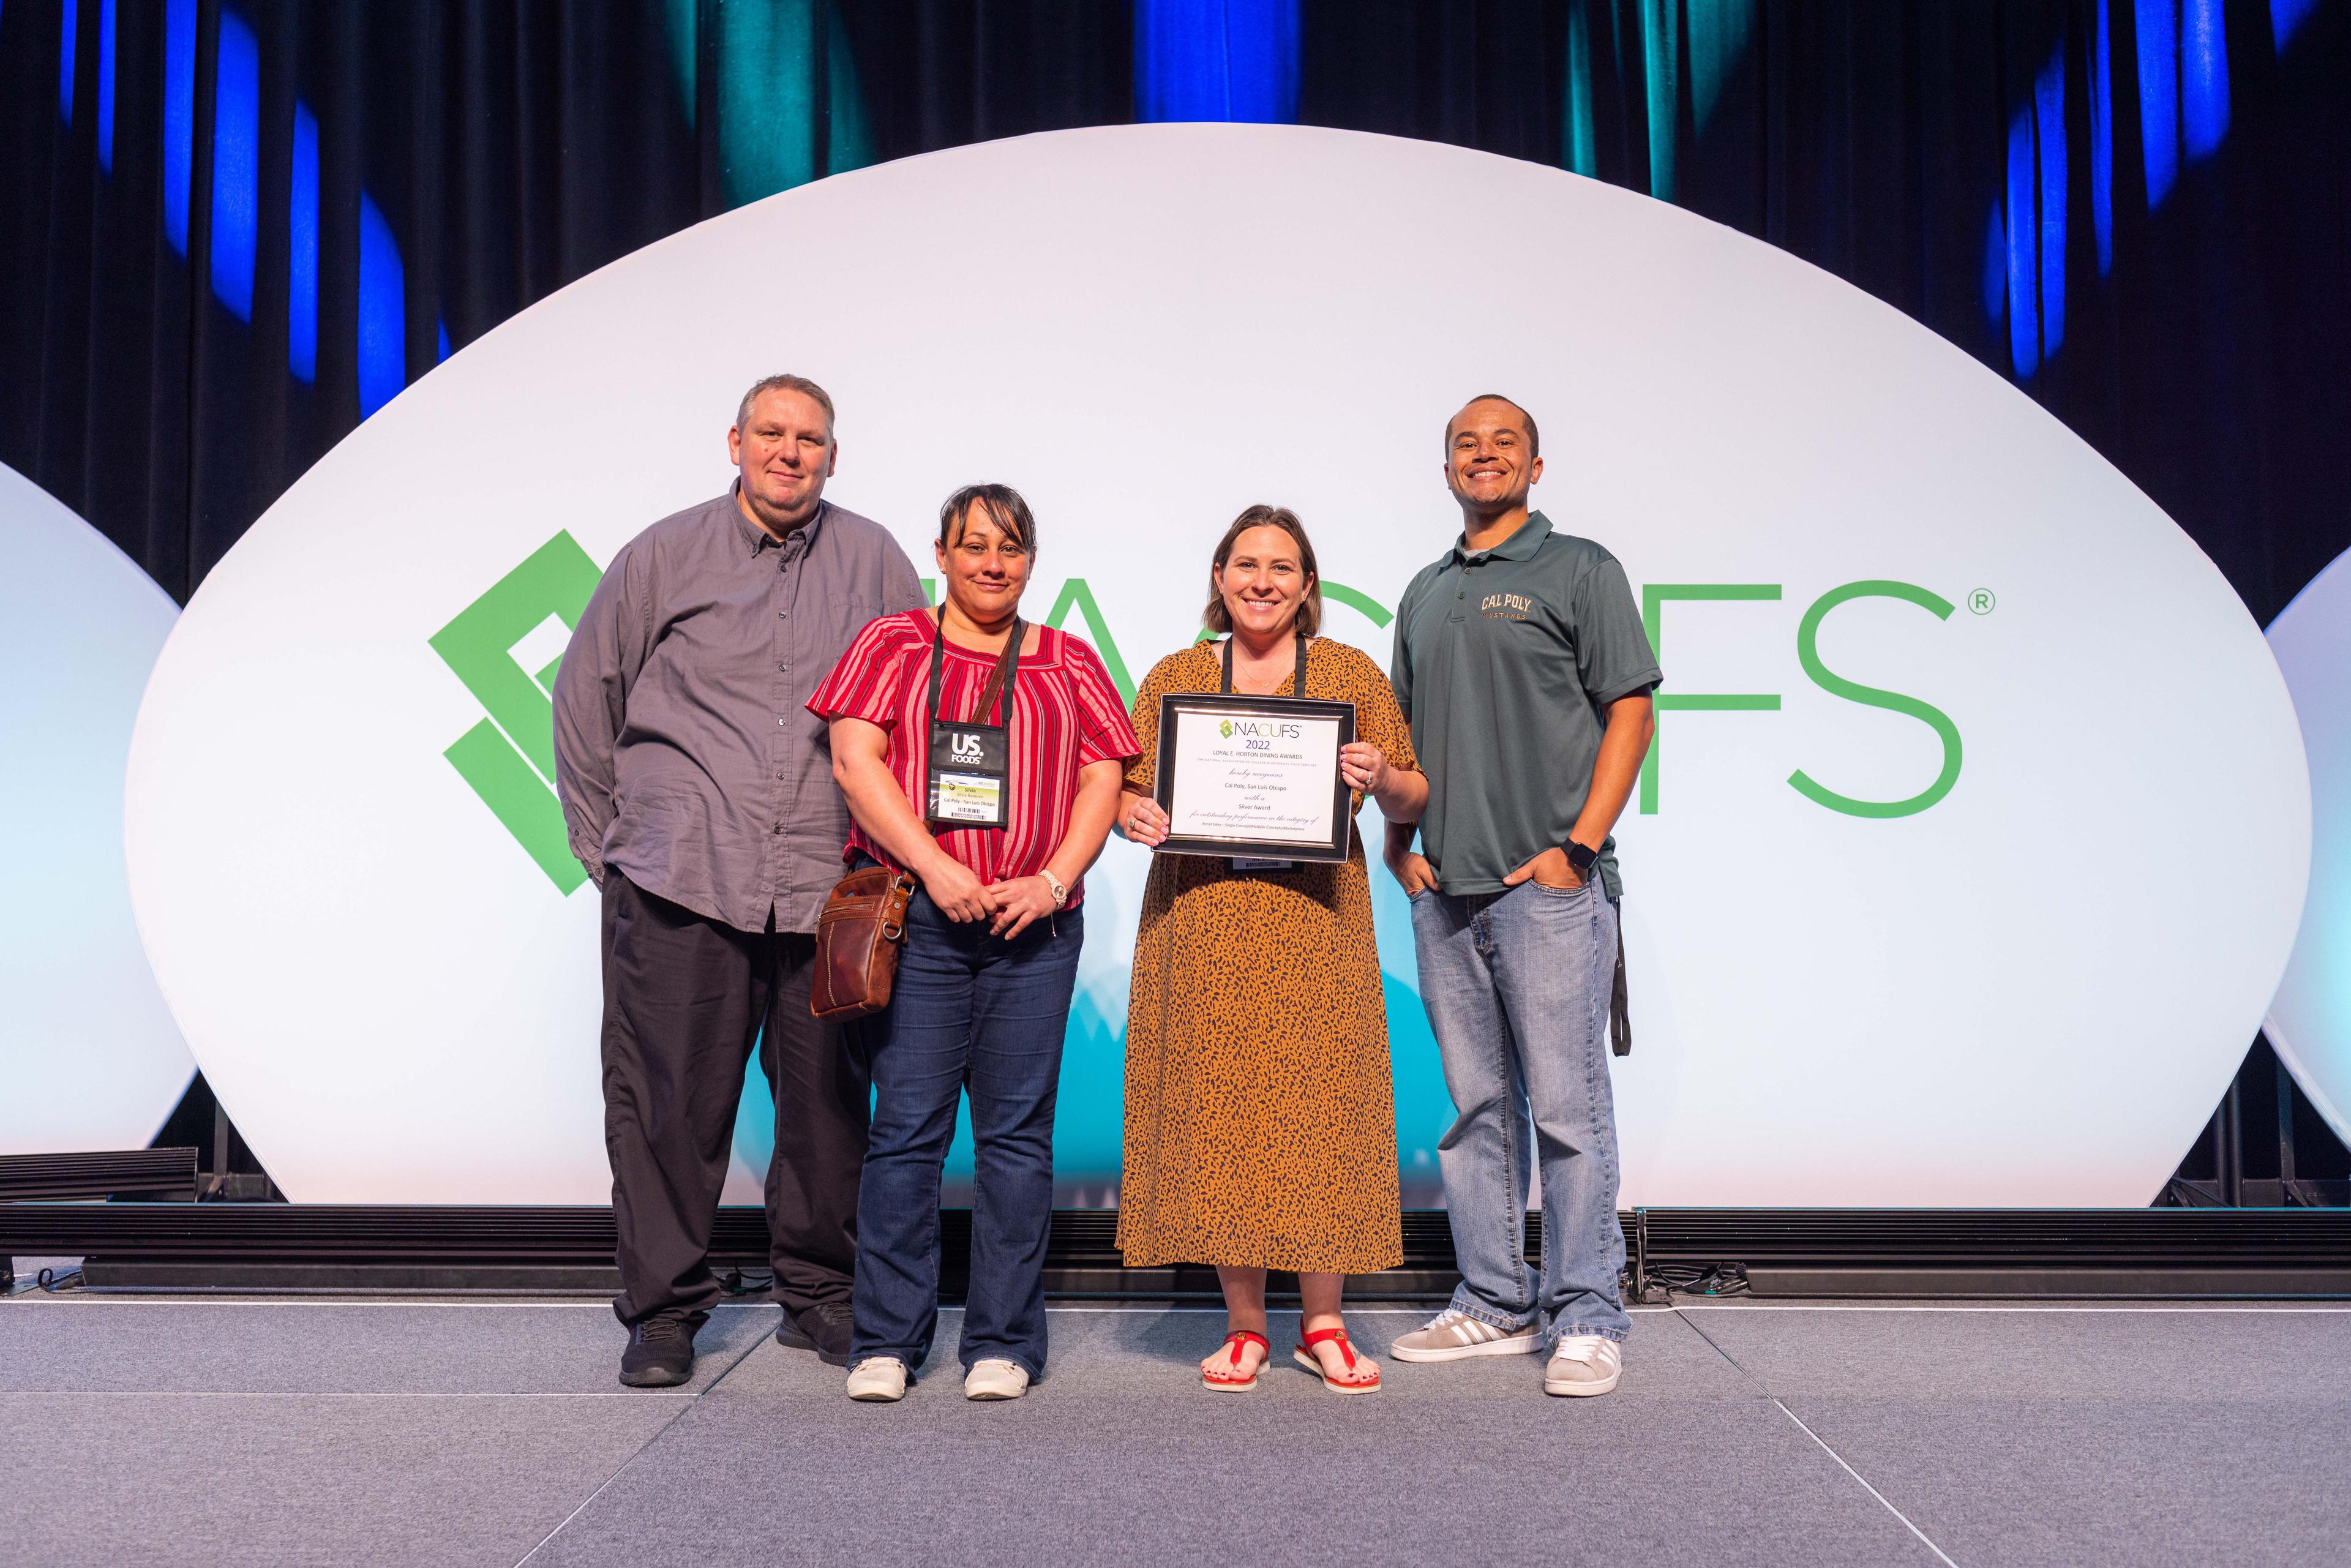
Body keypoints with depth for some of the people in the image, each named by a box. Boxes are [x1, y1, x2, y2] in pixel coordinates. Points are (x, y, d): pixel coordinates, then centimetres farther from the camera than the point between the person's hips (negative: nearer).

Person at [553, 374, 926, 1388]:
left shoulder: (875, 563, 9)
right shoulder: (664, 555, 7)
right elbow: (584, 696, 12)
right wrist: (603, 841, 10)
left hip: (828, 888, 1)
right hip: (679, 883, -1)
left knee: (829, 1100, 7)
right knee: (668, 1100, 1)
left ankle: (820, 1295, 23)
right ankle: (663, 1308, 15)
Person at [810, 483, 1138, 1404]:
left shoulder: (1069, 663, 16)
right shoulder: (893, 646, 10)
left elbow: (1102, 781, 9)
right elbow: (855, 758, -2)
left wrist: (1051, 880, -7)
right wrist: (935, 867, -12)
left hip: (1034, 925, 2)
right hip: (916, 917, -2)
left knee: (1017, 1130, 3)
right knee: (908, 1125, -2)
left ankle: (1003, 1342, 12)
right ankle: (887, 1341, 9)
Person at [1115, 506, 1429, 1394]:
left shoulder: (1351, 674, 9)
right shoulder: (1175, 678, 11)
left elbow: (1411, 802, 9)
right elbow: (1129, 795, 12)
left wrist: (1383, 777, -12)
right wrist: (1133, 815, -10)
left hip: (1315, 920, -1)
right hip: (1202, 921, 1)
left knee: (1320, 1106, -1)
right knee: (1217, 1109, 1)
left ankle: (1322, 1325, 14)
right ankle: (1244, 1325, 14)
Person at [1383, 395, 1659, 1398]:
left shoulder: (1579, 569, 2)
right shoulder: (1426, 590, 19)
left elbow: (1630, 713, -4)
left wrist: (1578, 846, -12)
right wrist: (1399, 844, 9)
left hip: (1548, 884, -5)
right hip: (1444, 890, 6)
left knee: (1567, 1106, -3)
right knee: (1475, 1106, 10)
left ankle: (1584, 1318, 7)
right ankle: (1495, 1304, 20)